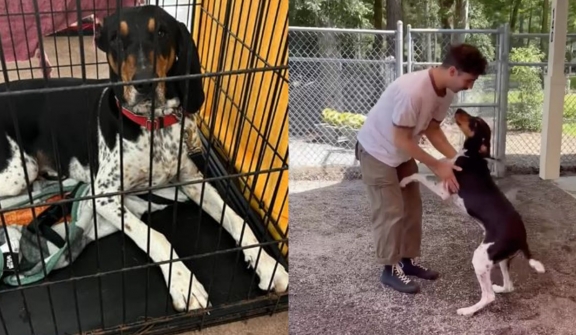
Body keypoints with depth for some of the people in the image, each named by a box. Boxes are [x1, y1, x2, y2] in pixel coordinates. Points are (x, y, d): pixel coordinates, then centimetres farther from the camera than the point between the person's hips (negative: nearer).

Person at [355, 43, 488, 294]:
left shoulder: (446, 91, -10)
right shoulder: (413, 91, -37)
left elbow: (431, 128, 2)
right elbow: (401, 139, -29)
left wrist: (456, 158, -10)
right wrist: (436, 165, -24)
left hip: (402, 153, 9)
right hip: (377, 151, -9)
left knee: (412, 207, 13)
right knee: (391, 212, -3)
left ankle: (408, 261, 26)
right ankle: (390, 269, 11)